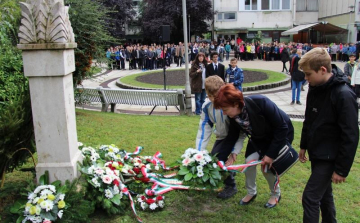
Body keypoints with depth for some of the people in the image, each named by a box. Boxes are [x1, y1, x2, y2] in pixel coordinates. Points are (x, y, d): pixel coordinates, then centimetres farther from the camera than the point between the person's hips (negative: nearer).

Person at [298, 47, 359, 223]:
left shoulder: (343, 95, -22)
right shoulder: (314, 89, 2)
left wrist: (342, 169, -17)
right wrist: (303, 146, 19)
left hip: (329, 158, -8)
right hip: (316, 154, 8)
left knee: (310, 197, -5)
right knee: (323, 194, 21)